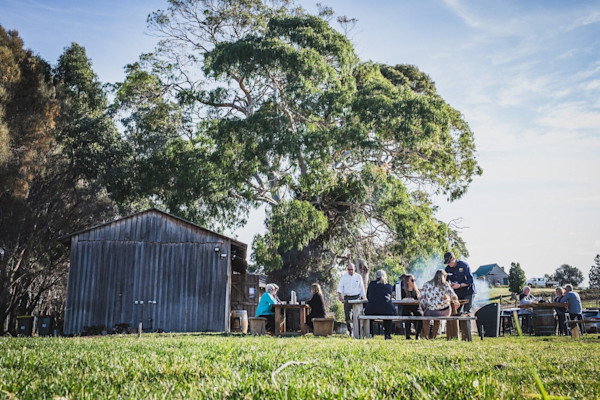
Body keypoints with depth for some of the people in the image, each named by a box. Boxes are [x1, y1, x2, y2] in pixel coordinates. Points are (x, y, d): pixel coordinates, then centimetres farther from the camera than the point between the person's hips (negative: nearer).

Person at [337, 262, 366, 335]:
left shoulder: (358, 277, 7)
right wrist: (339, 295, -17)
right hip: (347, 298, 1)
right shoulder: (344, 277, 5)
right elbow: (340, 286, -1)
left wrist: (362, 298, 6)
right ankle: (350, 331, 9)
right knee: (347, 314, 0)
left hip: (356, 297, -1)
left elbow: (362, 288, 12)